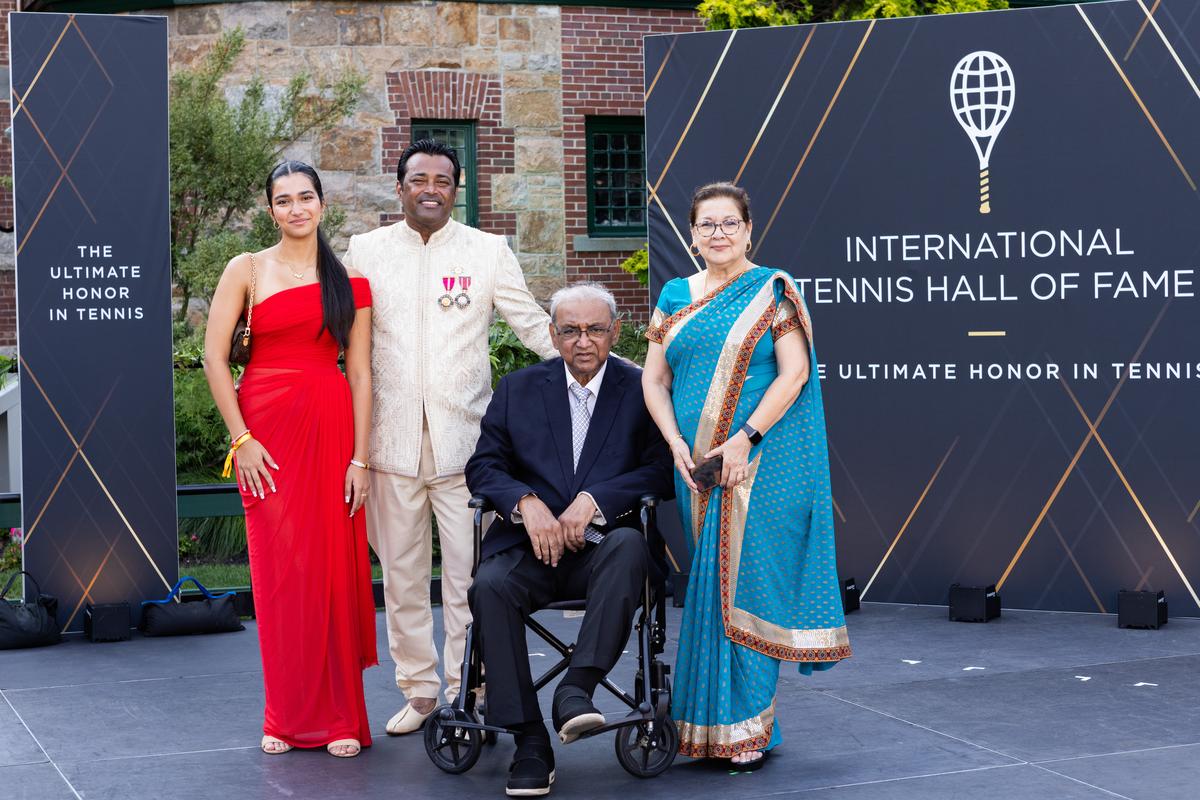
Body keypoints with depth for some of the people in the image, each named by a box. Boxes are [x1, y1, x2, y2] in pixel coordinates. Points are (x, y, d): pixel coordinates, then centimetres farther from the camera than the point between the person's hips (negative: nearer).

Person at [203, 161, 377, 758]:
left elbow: (360, 373, 5)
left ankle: (338, 716, 10)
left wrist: (360, 458, -2)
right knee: (279, 570, 1)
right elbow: (214, 356, 0)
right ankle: (288, 715, 12)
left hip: (331, 428, 1)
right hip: (266, 427, -1)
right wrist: (241, 438, -7)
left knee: (335, 568, 1)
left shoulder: (348, 281, 8)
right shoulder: (248, 270, 4)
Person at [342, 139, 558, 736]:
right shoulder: (365, 250, 9)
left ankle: (466, 691, 8)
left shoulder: (488, 251, 6)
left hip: (463, 435, -1)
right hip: (392, 437, 2)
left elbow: (533, 324, 8)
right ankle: (418, 689, 19)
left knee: (468, 574, -3)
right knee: (401, 573, 7)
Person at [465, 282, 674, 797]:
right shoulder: (519, 389, 13)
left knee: (628, 545, -36)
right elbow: (483, 466, 7)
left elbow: (662, 471, -2)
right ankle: (530, 742, -25)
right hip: (532, 547, 2)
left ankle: (575, 690, -38)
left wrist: (593, 501, -16)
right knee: (489, 586, -30)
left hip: (603, 547, -1)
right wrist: (526, 501, -14)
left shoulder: (642, 390, 7)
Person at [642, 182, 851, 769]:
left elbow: (794, 372, -9)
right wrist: (677, 446, -5)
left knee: (745, 582, -6)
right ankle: (709, 726, 14)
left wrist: (745, 439, -16)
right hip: (696, 467, 4)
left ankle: (746, 727, 1)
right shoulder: (676, 296, 13)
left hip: (760, 461, -4)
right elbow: (654, 380, 10)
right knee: (710, 583, 7)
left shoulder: (772, 290, 0)